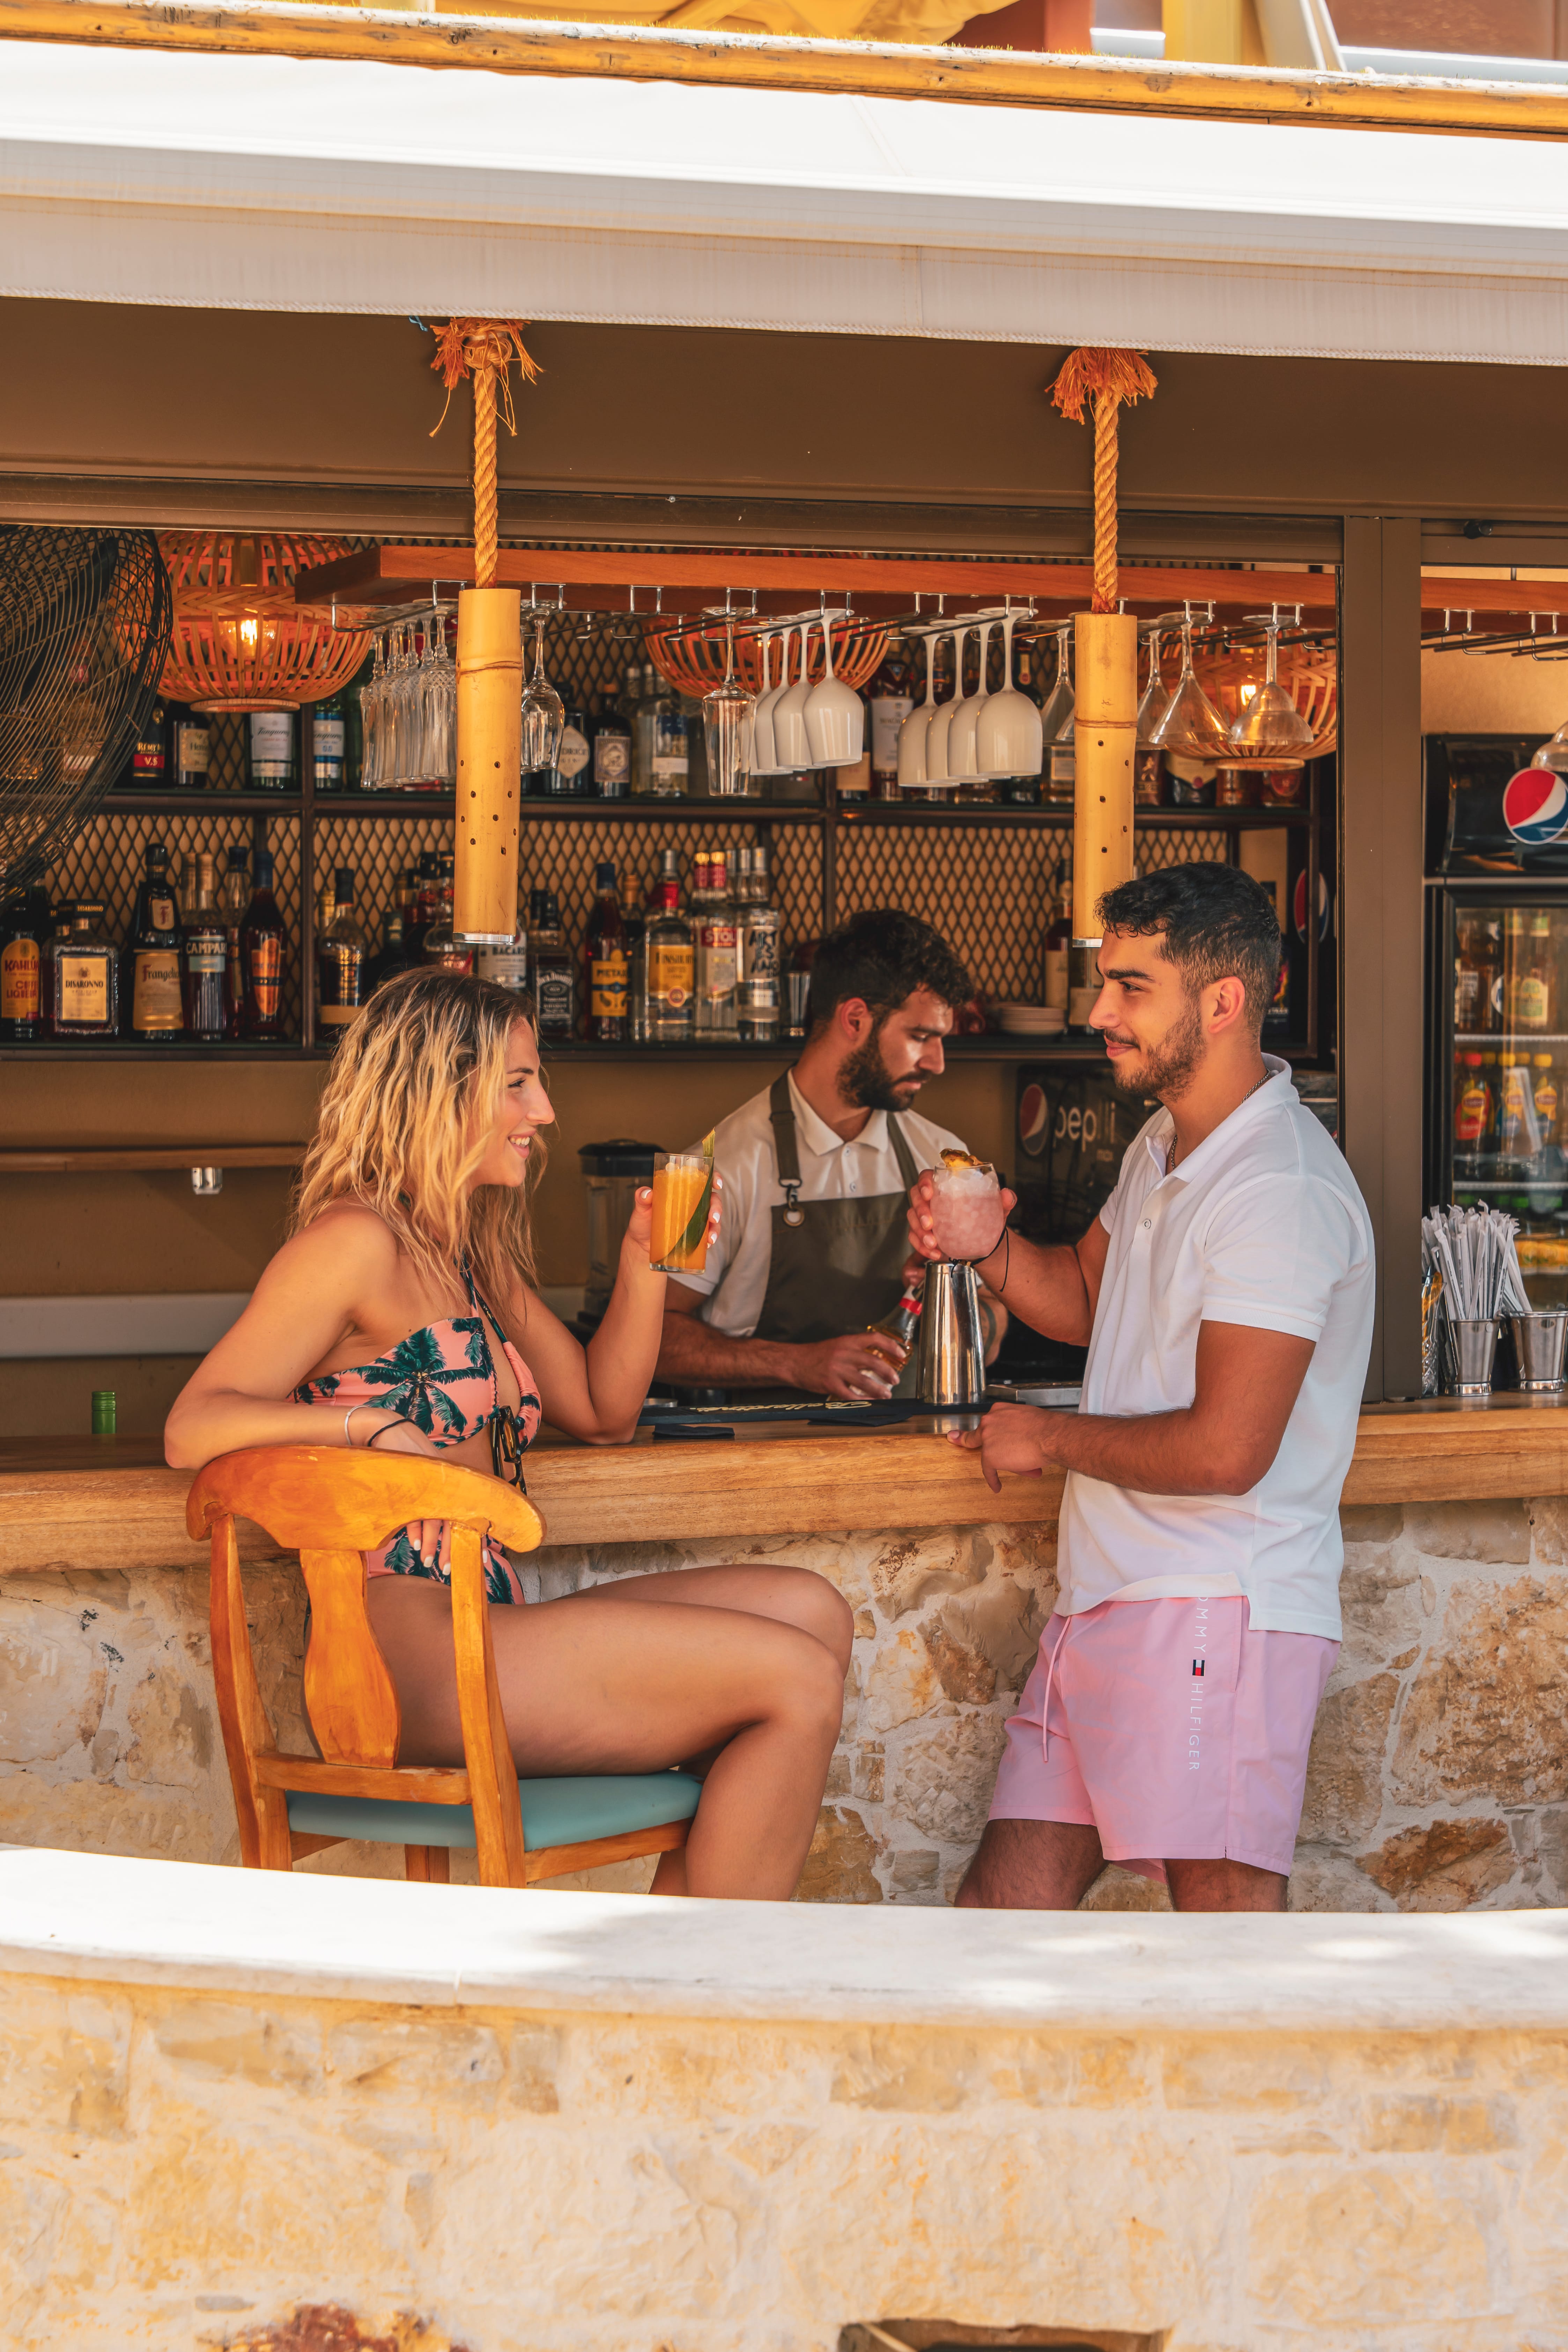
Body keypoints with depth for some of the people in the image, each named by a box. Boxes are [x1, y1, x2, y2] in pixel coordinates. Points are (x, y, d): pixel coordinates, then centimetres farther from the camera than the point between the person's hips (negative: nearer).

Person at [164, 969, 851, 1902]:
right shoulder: (356, 1243, -6)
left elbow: (602, 1411, 28)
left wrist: (645, 1262, 14)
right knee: (797, 1683, -15)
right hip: (409, 1651, -10)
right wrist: (370, 1424, -24)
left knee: (811, 1611, 2)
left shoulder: (475, 1256, 23)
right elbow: (194, 1429, -13)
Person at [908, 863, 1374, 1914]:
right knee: (1004, 1906, 6)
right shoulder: (1165, 1147, 17)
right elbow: (1087, 1299, 32)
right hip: (1111, 1595, 10)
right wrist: (989, 1248, 10)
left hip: (1217, 1609, -10)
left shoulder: (1281, 1189, -16)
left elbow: (1224, 1451, -22)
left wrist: (1052, 1438, -5)